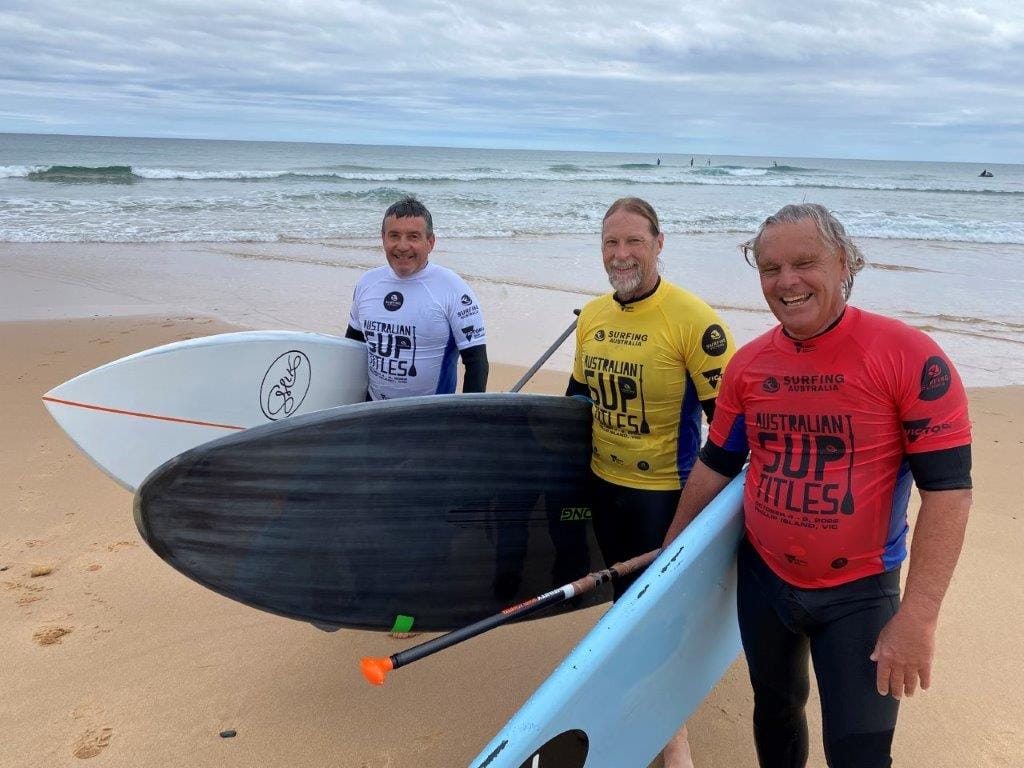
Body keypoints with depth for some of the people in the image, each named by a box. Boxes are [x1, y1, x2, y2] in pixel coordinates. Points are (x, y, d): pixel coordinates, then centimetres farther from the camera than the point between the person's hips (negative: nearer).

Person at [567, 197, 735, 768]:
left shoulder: (692, 319, -18)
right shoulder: (592, 317, 2)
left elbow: (727, 413, -16)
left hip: (663, 491, -6)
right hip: (604, 483, 6)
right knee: (625, 595, 19)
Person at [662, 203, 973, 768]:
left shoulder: (908, 356, -17)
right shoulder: (747, 364, -2)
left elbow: (947, 487, -18)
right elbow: (716, 463, 9)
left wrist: (917, 617, -22)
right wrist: (670, 548, 13)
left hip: (858, 593, -4)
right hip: (762, 579, 4)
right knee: (775, 713, 21)